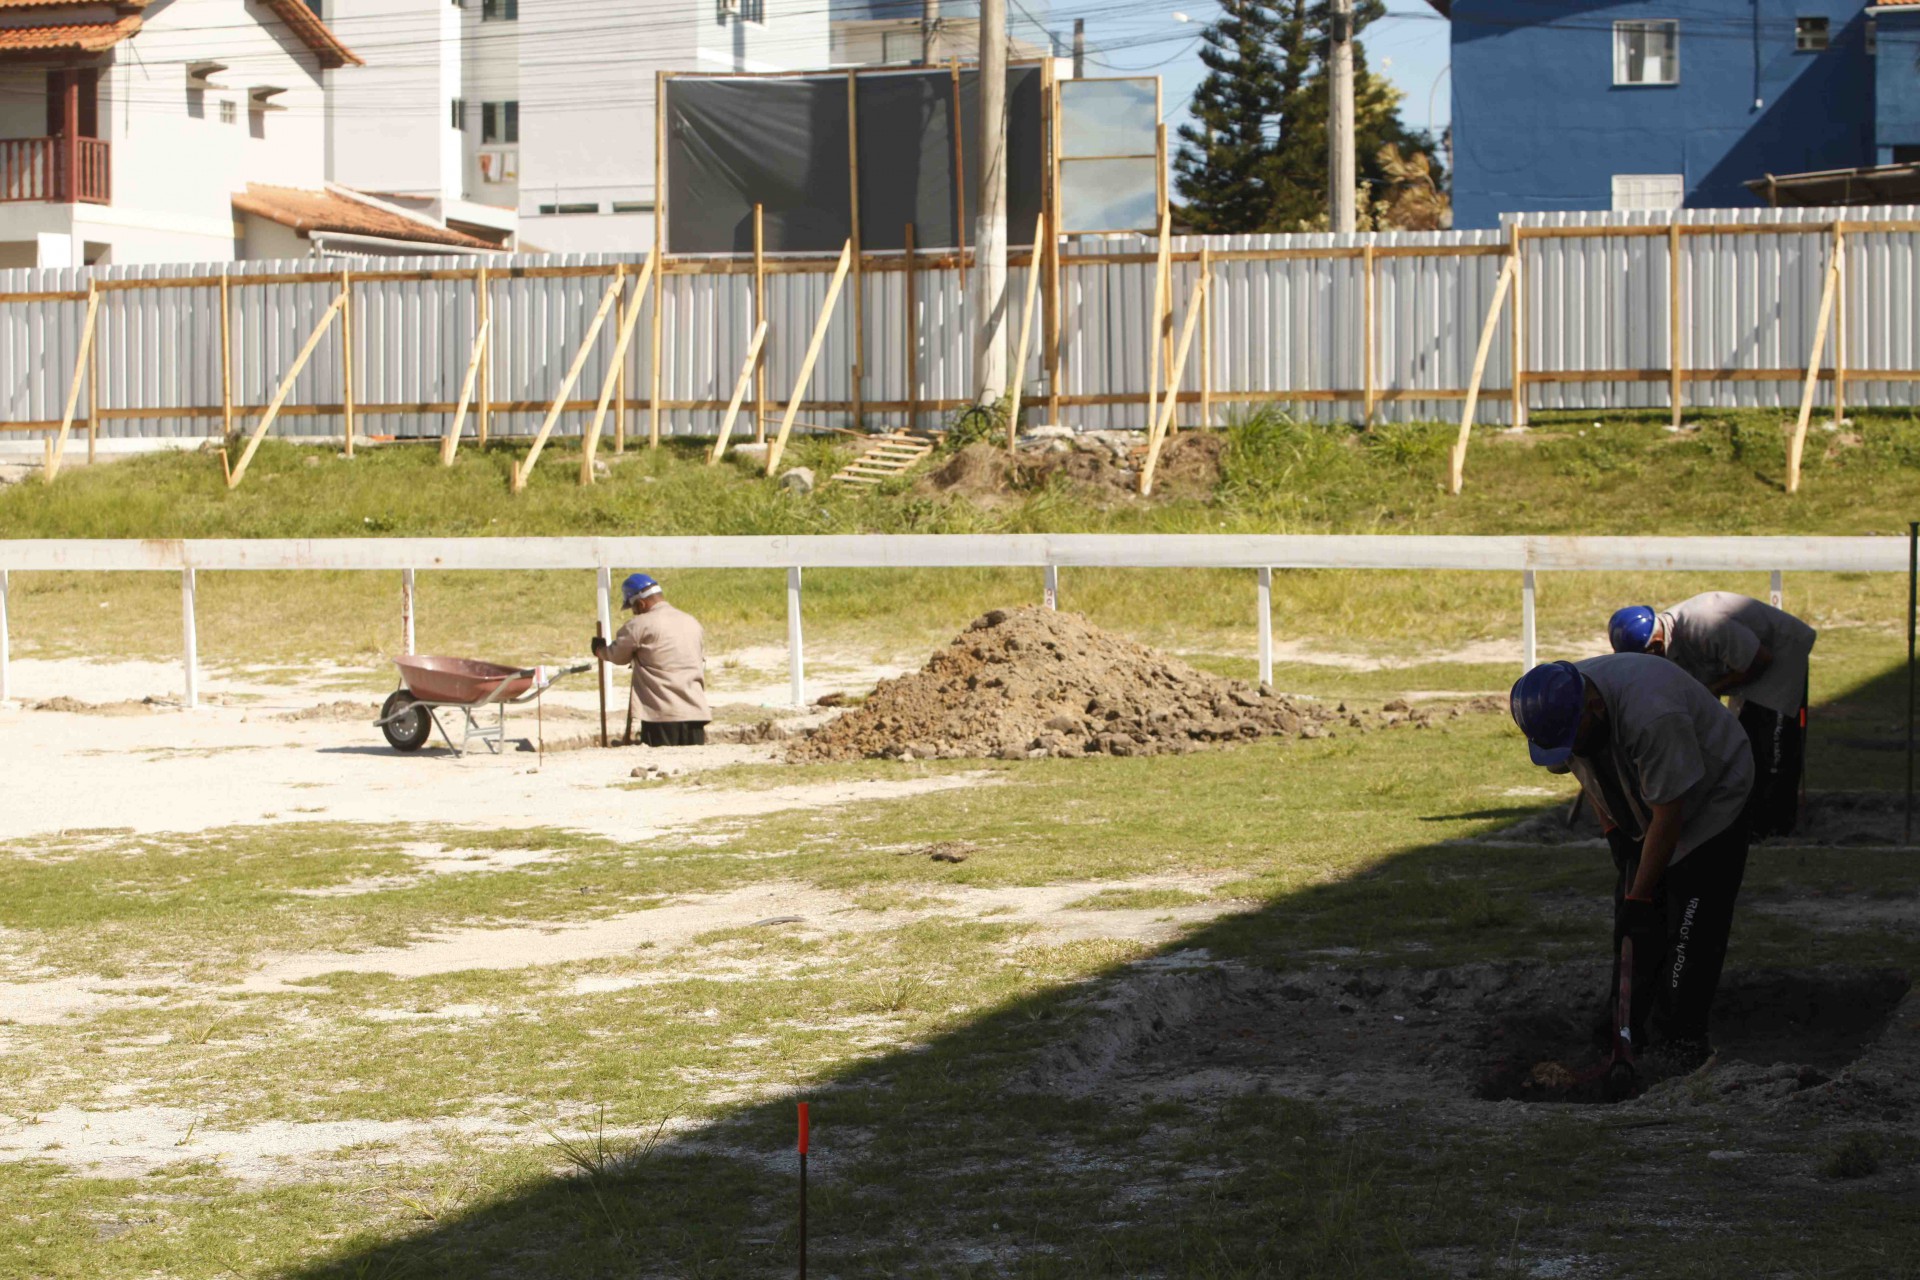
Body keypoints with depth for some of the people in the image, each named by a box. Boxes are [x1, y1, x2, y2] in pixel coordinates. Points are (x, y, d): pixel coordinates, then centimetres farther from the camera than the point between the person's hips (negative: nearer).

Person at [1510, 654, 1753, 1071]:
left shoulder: (1651, 715, -41)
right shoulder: (1562, 709, -16)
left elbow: (1668, 816, -33)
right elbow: (1591, 775, 6)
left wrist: (1639, 898, -27)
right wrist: (1614, 833, -1)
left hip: (1711, 799, -7)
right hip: (1639, 813, 7)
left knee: (1691, 929, -13)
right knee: (1634, 927, 1)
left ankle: (1681, 1040, -8)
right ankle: (1629, 1027, 8)